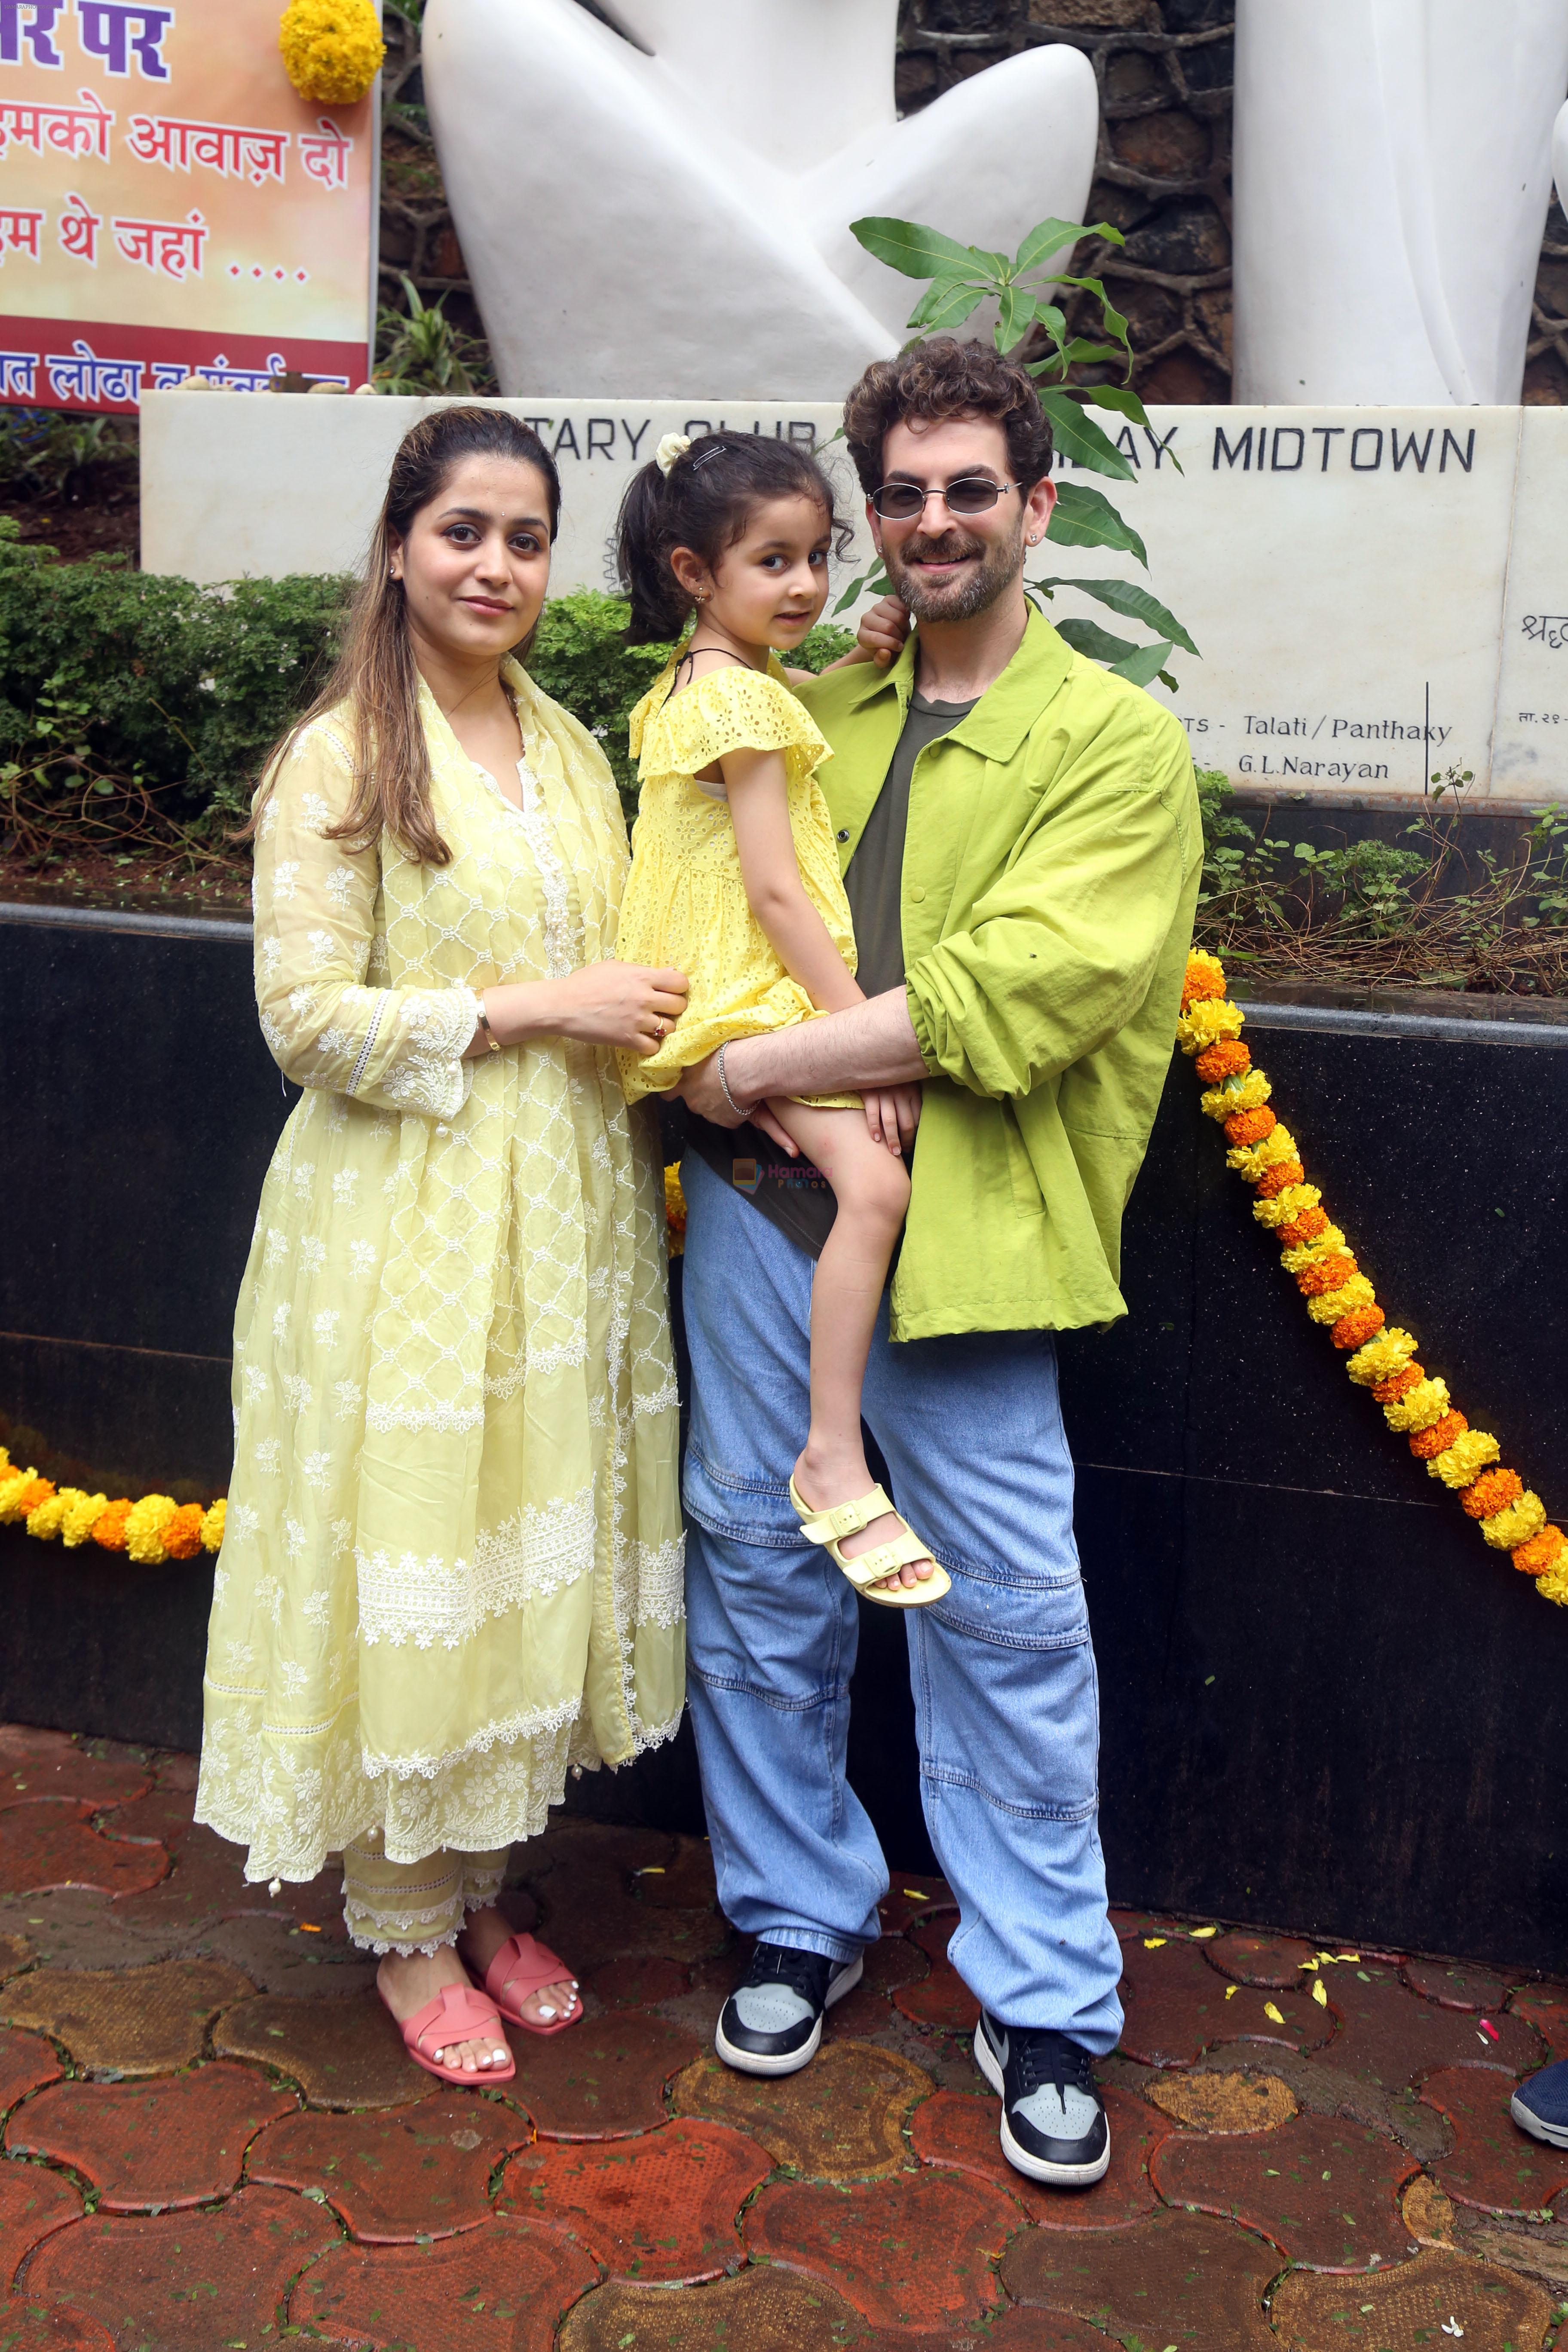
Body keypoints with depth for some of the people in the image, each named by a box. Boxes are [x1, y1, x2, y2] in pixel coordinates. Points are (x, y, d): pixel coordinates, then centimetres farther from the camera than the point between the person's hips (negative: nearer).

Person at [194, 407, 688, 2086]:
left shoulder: (568, 750, 12)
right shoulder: (338, 763, -8)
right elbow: (309, 1019, -14)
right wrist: (532, 1008, -17)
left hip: (559, 1218, 6)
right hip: (402, 1227, -6)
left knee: (531, 1552, 13)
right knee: (403, 1563, 3)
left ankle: (477, 1897, 32)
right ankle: (403, 1930, 24)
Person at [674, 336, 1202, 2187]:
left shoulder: (1117, 739, -2)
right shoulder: (810, 713, 14)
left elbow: (1020, 991, -15)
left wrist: (765, 1063, -14)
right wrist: (713, 1092, -1)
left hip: (960, 1237, -4)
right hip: (760, 1201, 5)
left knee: (1009, 1612, 2)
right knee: (757, 1563, 12)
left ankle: (1041, 2003, 21)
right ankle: (800, 1916, 33)